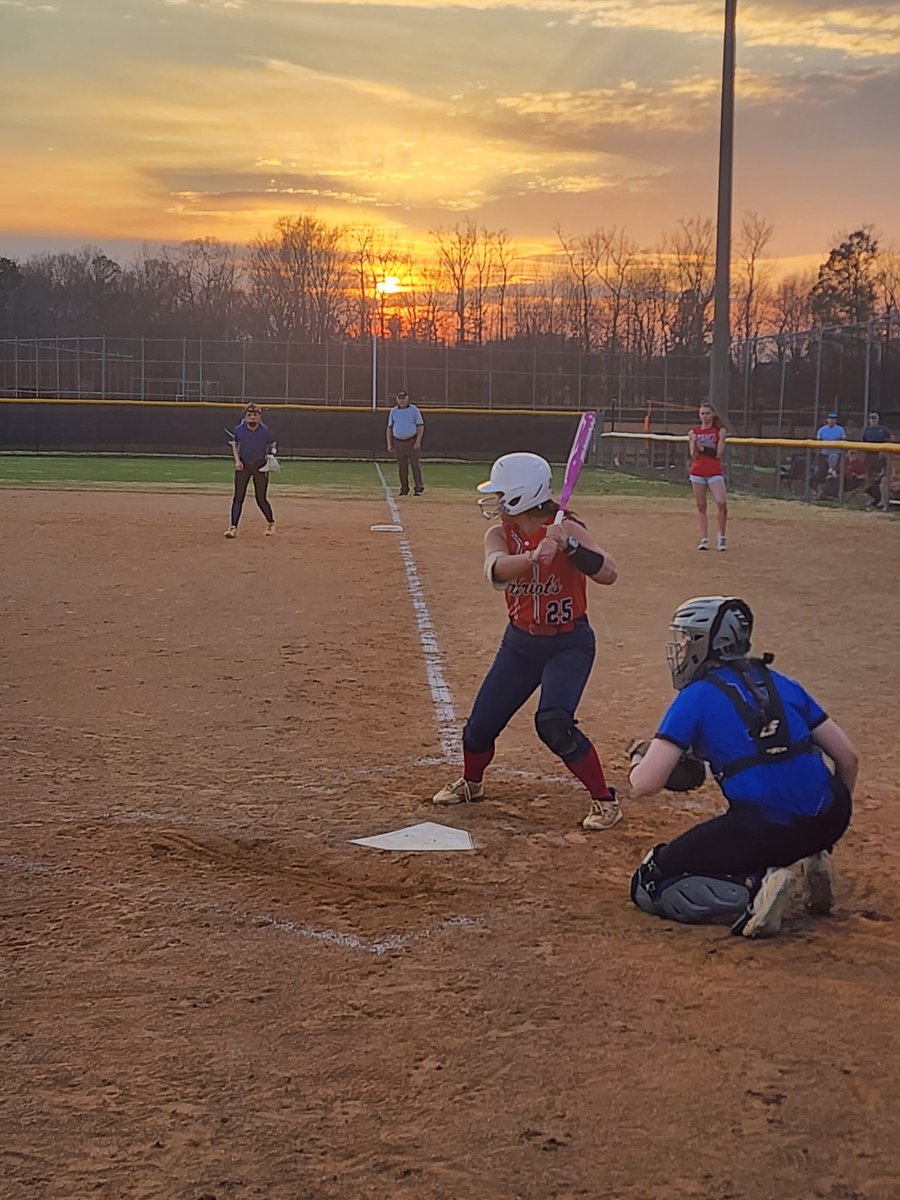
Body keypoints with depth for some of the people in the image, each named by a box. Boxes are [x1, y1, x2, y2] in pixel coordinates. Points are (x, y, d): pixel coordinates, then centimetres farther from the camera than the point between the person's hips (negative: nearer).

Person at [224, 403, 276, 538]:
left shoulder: (265, 431, -10)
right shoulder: (238, 430, -7)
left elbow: (271, 446, 7)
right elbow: (234, 444, 10)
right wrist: (237, 460, -2)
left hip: (260, 466, -1)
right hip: (243, 465, 1)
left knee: (260, 499, 2)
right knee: (238, 497, -5)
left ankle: (271, 523, 27)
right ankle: (233, 527, -5)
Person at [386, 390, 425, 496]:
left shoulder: (414, 410, -1)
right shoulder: (393, 411, 9)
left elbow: (420, 426, -3)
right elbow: (389, 428, 12)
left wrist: (418, 441, -13)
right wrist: (389, 444, 5)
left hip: (412, 442, -3)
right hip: (398, 442, 3)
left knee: (415, 465, -8)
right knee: (402, 467, 5)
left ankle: (419, 488, -7)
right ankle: (404, 489, 12)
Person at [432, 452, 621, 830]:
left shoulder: (565, 528, -18)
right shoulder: (499, 535, -6)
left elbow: (609, 573, -29)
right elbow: (496, 570, -29)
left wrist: (569, 546, -43)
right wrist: (534, 557, -49)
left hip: (569, 644, -5)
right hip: (520, 642, 5)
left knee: (554, 723, -23)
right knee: (481, 724, 8)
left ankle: (605, 801, -6)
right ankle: (471, 783, 39)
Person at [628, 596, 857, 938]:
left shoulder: (696, 696, -1)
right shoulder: (782, 684, 15)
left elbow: (645, 784, -7)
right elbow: (847, 756, 15)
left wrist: (637, 762, 17)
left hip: (762, 830, -6)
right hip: (827, 821, 6)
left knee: (648, 887, 9)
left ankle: (748, 897, -14)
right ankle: (814, 858, 16)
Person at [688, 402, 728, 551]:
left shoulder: (720, 431, 0)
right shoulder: (694, 432, 7)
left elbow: (718, 454, -7)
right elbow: (694, 456, 2)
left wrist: (703, 448, -14)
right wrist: (694, 443, -14)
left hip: (715, 472, -3)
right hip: (697, 472, 3)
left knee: (721, 503, -16)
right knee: (701, 506, 5)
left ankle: (721, 536, 0)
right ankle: (704, 539, 9)